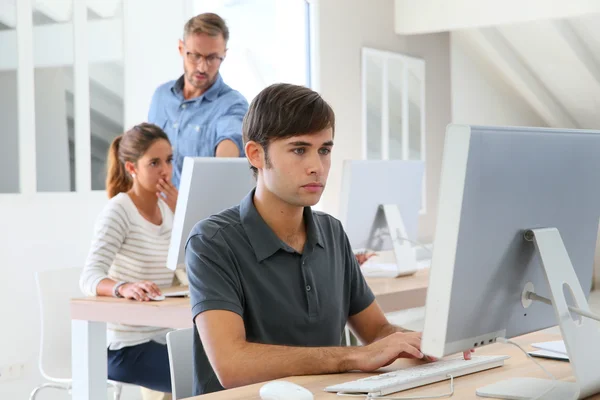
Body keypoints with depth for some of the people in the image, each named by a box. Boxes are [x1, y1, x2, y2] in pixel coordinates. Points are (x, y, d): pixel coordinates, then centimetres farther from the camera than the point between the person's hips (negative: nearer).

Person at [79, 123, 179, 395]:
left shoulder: (166, 208, 9)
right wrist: (123, 287, -44)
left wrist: (180, 215, -5)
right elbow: (89, 278, -24)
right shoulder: (118, 211, -12)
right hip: (125, 347, -7)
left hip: (161, 339, 7)